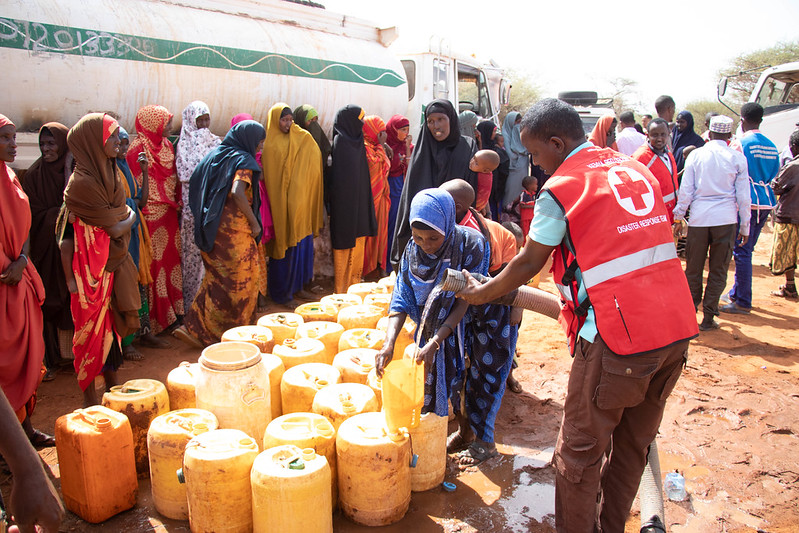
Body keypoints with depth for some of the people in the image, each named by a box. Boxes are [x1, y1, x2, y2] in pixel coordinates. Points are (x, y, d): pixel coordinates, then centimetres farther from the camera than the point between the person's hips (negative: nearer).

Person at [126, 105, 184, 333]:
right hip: (151, 214, -7)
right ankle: (158, 315, 10)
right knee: (154, 261, 1)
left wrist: (178, 201, 6)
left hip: (169, 211, 7)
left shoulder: (167, 145, 10)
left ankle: (173, 309, 23)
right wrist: (142, 209, -15)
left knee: (171, 256, 12)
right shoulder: (138, 148, -12)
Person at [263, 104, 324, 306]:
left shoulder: (302, 141, 10)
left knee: (302, 245, 13)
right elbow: (271, 179, -11)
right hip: (283, 207, -6)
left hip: (300, 205, 7)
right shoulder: (271, 146, -9)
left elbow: (309, 170, 14)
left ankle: (298, 285, 27)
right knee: (285, 248, 0)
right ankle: (282, 294, 12)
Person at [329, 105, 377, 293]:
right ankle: (342, 288, 7)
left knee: (358, 244, 13)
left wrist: (365, 204, 14)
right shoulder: (340, 141, -12)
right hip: (345, 203, -8)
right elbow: (340, 176, -17)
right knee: (345, 243, -2)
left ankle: (355, 283, 23)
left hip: (359, 202, 8)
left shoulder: (356, 140, 13)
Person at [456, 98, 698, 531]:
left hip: (618, 336, -8)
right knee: (634, 444, 20)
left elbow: (528, 264, 3)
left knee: (580, 451, 9)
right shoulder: (635, 169, 14)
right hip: (676, 327, 8)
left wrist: (481, 293, 19)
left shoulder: (559, 190, -7)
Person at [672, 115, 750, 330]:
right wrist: (745, 226, 10)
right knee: (718, 271, 7)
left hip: (699, 218, 1)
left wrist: (678, 217, 9)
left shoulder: (696, 155, 1)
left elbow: (685, 190, 1)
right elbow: (743, 196, 3)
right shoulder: (737, 158, 1)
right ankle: (708, 318, 10)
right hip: (726, 219, 0)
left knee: (693, 269, 10)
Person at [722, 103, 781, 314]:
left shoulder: (741, 143, -10)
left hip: (748, 201, -7)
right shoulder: (771, 146, 11)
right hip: (767, 202, 7)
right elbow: (774, 173, 16)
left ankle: (743, 302, -2)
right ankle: (736, 293, 27)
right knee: (746, 249, 17)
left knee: (742, 251, -4)